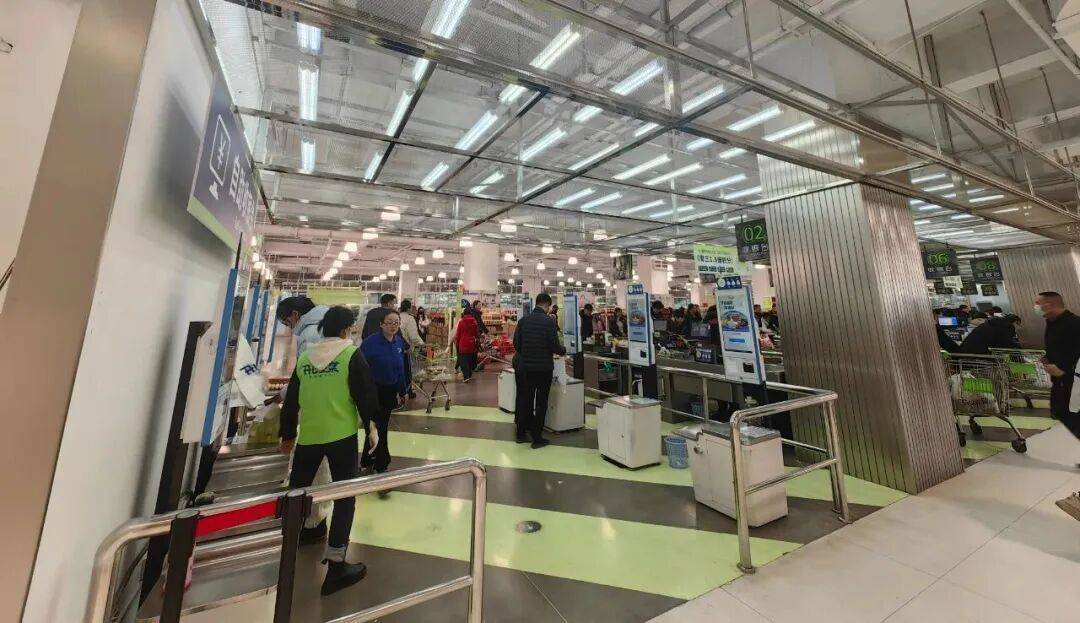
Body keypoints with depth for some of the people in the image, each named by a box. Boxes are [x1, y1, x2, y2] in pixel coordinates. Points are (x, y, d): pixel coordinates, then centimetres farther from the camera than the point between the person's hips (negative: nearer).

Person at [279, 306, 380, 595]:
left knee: (296, 493, 22)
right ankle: (336, 566, 10)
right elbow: (365, 394, -10)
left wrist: (287, 435, 25)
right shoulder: (352, 353, -8)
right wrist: (370, 428, 3)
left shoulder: (304, 357, 7)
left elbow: (291, 401, 13)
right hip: (342, 434, -5)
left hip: (308, 435, 5)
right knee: (345, 497, 5)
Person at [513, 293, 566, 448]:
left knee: (524, 400, 16)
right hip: (543, 367, -4)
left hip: (524, 367, 4)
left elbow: (516, 344, 3)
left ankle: (521, 434, 27)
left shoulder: (523, 320, 0)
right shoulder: (549, 321, -13)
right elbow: (555, 346, -15)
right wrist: (563, 350, 6)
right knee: (541, 403, 9)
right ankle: (537, 437, 16)